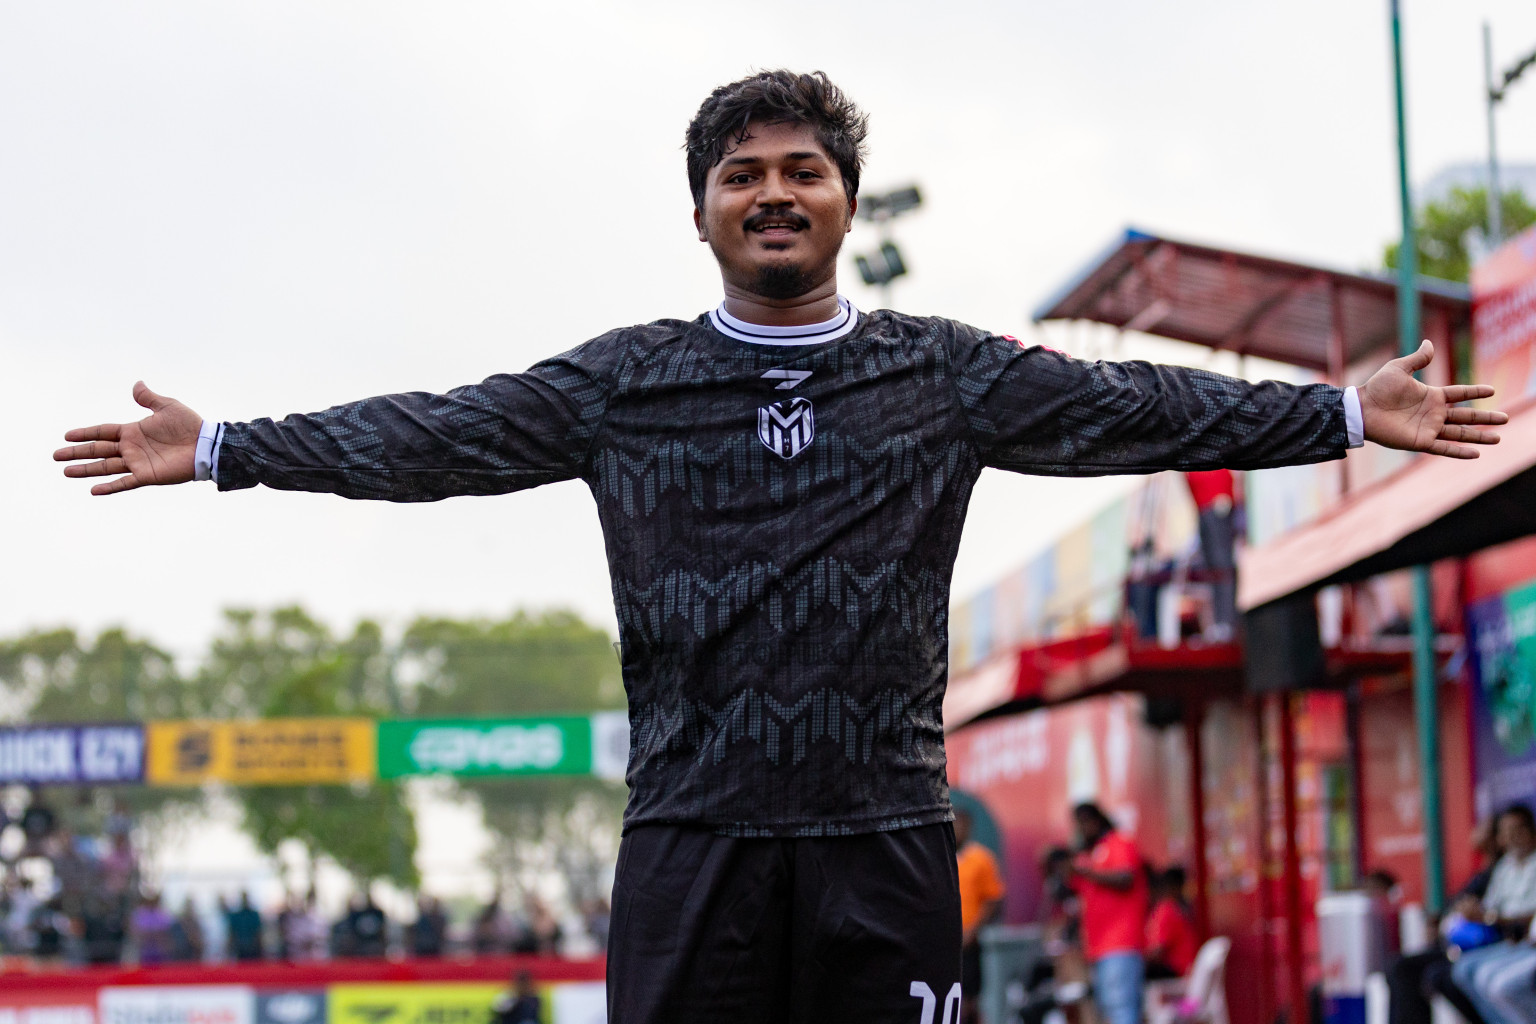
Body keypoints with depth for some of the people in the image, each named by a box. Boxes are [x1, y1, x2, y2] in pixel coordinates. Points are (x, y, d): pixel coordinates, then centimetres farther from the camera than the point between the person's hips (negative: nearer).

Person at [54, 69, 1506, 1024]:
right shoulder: (623, 384, 9)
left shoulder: (945, 374, 8)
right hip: (691, 837, 0)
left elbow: (1131, 410, 5)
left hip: (884, 838, 0)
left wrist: (1346, 414, 0)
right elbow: (433, 438, 7)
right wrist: (220, 449, 2)